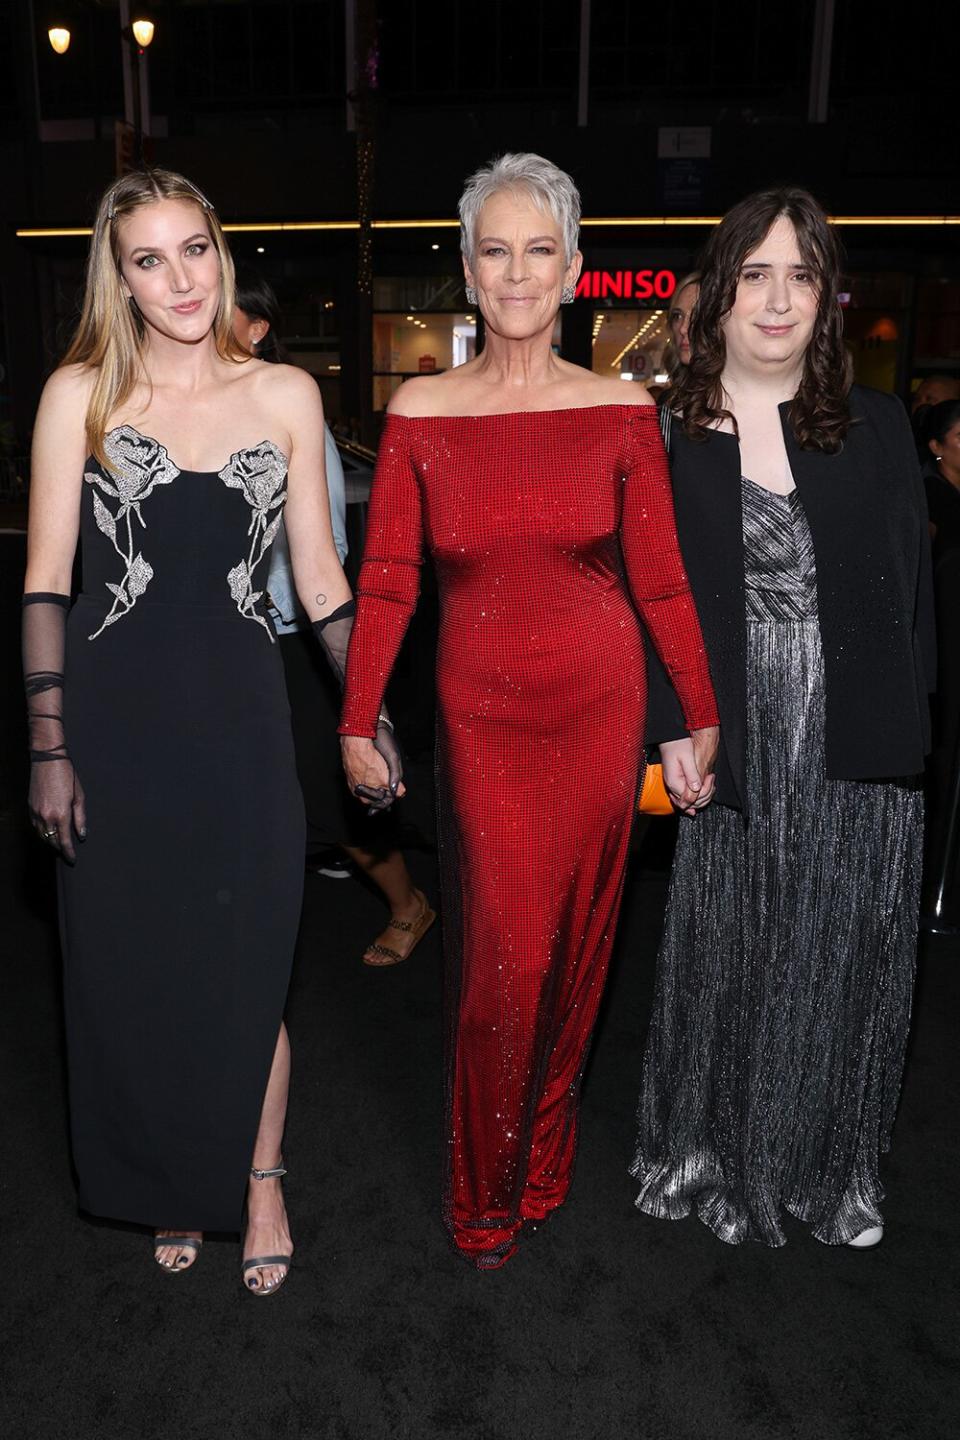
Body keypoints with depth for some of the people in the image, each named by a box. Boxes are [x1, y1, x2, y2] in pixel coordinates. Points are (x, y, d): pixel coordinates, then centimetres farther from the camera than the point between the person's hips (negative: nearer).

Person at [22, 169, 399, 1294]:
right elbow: (45, 581, -2)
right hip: (114, 715, 0)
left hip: (238, 714, 0)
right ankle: (169, 1188, 36)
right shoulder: (79, 393, 1)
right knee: (131, 969, 11)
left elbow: (318, 576, 7)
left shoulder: (285, 395, 5)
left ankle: (257, 1182, 31)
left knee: (249, 967, 7)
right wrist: (49, 749, -7)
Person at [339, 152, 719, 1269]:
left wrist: (704, 718, 1)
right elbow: (385, 581, -1)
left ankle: (542, 1159, 38)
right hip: (481, 714, -1)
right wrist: (356, 723, -4)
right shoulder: (419, 413, -1)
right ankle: (486, 1197, 28)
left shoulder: (623, 411, -1)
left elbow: (660, 579, 1)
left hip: (598, 704, 1)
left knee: (575, 939, 12)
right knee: (500, 956, 2)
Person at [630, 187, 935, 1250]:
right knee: (725, 957, 9)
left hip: (859, 759, 2)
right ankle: (716, 1159, 32)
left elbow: (915, 591, 7)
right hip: (730, 752, -2)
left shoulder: (876, 428, 7)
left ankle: (832, 1170, 35)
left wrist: (900, 720, -1)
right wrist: (670, 732, -12)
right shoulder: (665, 437, 0)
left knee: (843, 965, 12)